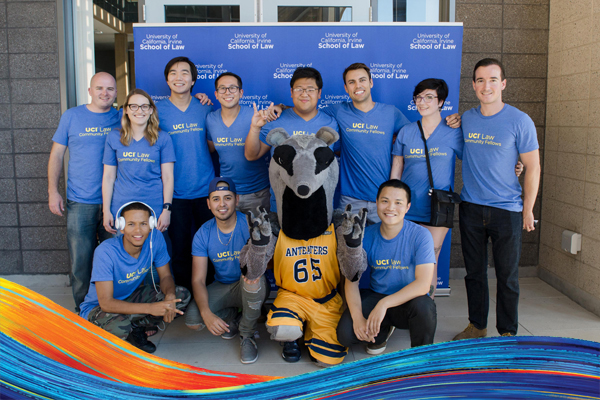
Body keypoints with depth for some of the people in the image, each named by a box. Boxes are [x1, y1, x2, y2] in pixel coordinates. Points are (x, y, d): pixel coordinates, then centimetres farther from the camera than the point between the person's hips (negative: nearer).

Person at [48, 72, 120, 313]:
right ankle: (83, 308, 18)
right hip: (80, 203, -1)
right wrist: (53, 191, 0)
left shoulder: (122, 118, 7)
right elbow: (57, 155, 7)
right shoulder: (71, 116, 4)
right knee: (81, 259, 2)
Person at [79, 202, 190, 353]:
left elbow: (166, 276, -5)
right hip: (98, 307, -5)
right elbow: (106, 303, -33)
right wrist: (150, 308, -44)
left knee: (182, 296, -15)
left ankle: (136, 329, -2)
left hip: (133, 297, 5)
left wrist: (170, 295, -30)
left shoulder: (156, 241, -17)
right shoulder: (106, 251, -30)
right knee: (119, 326, -39)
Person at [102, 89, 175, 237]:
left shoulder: (162, 138, 4)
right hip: (121, 211, 1)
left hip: (154, 210, -1)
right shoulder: (114, 137, 8)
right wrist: (106, 211, 4)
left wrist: (166, 210, -6)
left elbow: (168, 177, 1)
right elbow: (108, 177, 9)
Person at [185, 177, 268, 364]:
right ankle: (231, 316, 12)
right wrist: (207, 314, -28)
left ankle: (247, 335, -13)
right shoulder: (203, 234, -8)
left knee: (253, 278, -38)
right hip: (222, 287, 3)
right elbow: (198, 280, -10)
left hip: (249, 288, -2)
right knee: (192, 320, -22)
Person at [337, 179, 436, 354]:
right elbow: (352, 279, -8)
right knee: (345, 333, -22)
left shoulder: (420, 235, -15)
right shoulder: (366, 235, -5)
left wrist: (385, 303, -33)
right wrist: (357, 316, -25)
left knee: (423, 306, -37)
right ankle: (383, 331, 15)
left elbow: (423, 284, -24)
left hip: (408, 300, -2)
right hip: (375, 296, 3)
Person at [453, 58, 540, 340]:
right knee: (474, 272, 12)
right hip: (471, 208, 4)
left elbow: (532, 168, -3)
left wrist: (528, 210, -4)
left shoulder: (520, 121, -7)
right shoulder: (466, 119, 5)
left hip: (507, 210, -3)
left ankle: (508, 333, 21)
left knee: (507, 276, 5)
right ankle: (477, 325, 28)